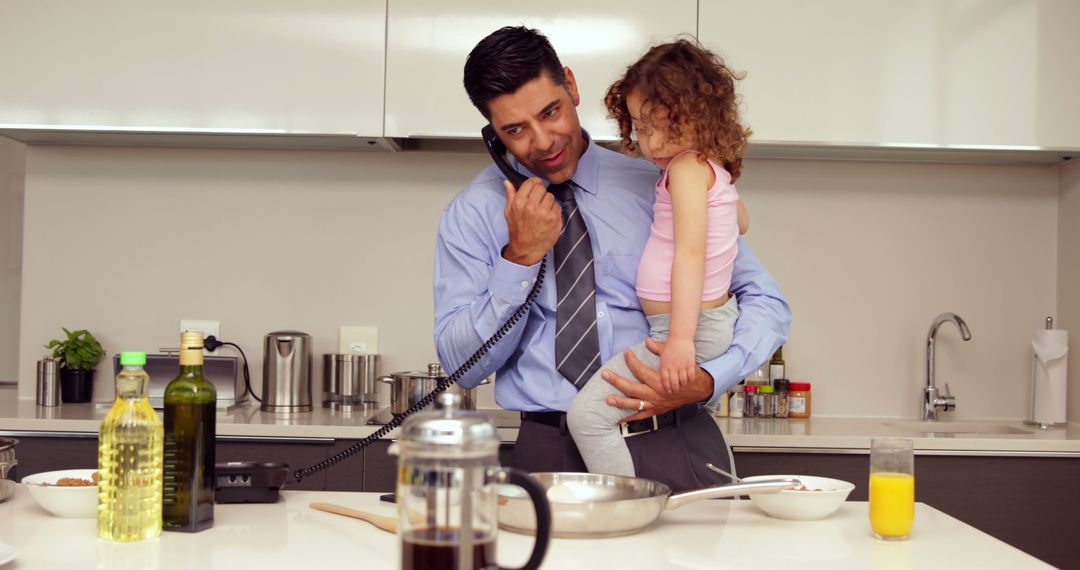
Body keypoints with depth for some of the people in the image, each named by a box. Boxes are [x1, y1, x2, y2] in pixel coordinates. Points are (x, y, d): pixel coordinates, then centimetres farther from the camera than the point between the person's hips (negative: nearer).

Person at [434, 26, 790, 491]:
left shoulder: (657, 188, 6)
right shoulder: (471, 215, 5)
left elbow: (769, 303, 6)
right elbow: (462, 365, 1)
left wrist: (706, 382, -13)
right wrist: (520, 257, -11)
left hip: (676, 448, 1)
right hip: (552, 451, 0)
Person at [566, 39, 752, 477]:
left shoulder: (687, 168, -16)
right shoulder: (714, 168, 13)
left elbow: (691, 254, -25)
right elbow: (741, 223, 32)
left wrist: (680, 339, -31)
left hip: (691, 328, -11)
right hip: (718, 318, 11)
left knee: (588, 414, -15)